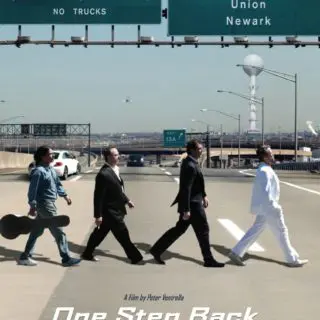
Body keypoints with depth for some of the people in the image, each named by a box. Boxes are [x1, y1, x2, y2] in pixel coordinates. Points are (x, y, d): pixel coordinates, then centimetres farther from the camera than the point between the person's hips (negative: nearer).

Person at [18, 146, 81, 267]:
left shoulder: (51, 169, 9)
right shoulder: (39, 171, -19)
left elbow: (57, 183, 22)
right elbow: (32, 190, -19)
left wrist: (65, 195, 21)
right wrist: (32, 206, -21)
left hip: (49, 203, 9)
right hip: (44, 204, -9)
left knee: (37, 231, 15)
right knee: (59, 232, -2)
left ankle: (25, 257, 23)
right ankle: (66, 259, 7)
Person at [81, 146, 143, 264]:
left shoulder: (114, 169, 6)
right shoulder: (104, 174, -24)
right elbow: (98, 196, -22)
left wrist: (127, 200, 18)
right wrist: (98, 215, -20)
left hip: (114, 210, 9)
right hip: (110, 211, -9)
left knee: (100, 233, 18)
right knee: (123, 235, 2)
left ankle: (87, 254, 31)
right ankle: (135, 257, 14)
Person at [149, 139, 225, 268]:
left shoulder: (190, 162, 10)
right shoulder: (190, 166, -22)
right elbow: (186, 189, -24)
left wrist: (204, 195, 22)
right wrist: (186, 210, -24)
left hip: (193, 202, 10)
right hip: (192, 204, -10)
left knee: (179, 229, 15)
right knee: (203, 230, 3)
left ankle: (157, 249, 18)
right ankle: (209, 260, 16)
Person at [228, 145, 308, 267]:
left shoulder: (264, 170, 13)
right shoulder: (265, 171, -21)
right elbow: (266, 192, -26)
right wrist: (274, 207, -22)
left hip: (264, 208, 10)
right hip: (268, 208, -10)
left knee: (255, 230, 13)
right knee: (282, 232, 2)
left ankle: (236, 252, 12)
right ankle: (292, 259, 14)